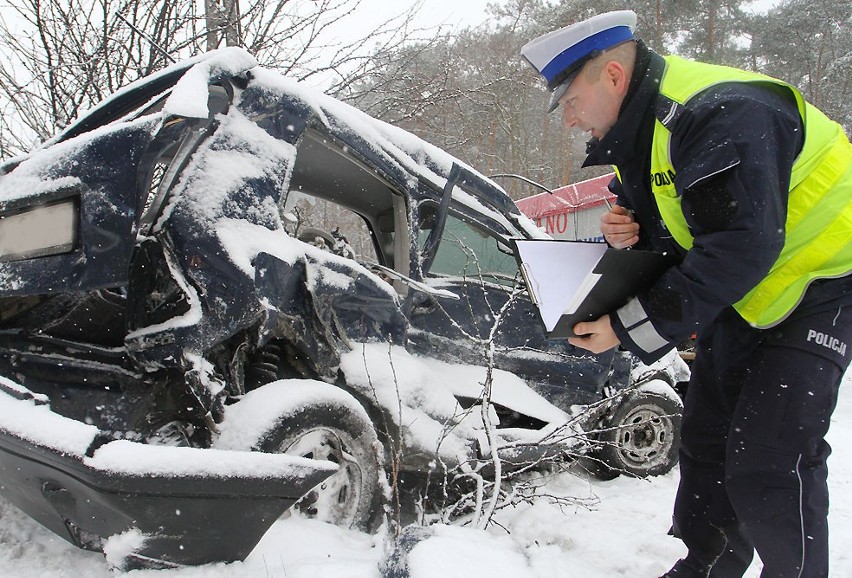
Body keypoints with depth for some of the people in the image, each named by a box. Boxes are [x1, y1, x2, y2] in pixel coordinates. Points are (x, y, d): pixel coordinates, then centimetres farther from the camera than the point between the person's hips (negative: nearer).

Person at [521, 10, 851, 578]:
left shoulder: (719, 114, -27)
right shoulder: (639, 130, 4)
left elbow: (739, 248, -32)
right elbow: (677, 229, 14)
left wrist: (630, 327, -29)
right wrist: (631, 234, -11)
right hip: (743, 294, 9)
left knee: (766, 464, -13)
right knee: (704, 441, 11)